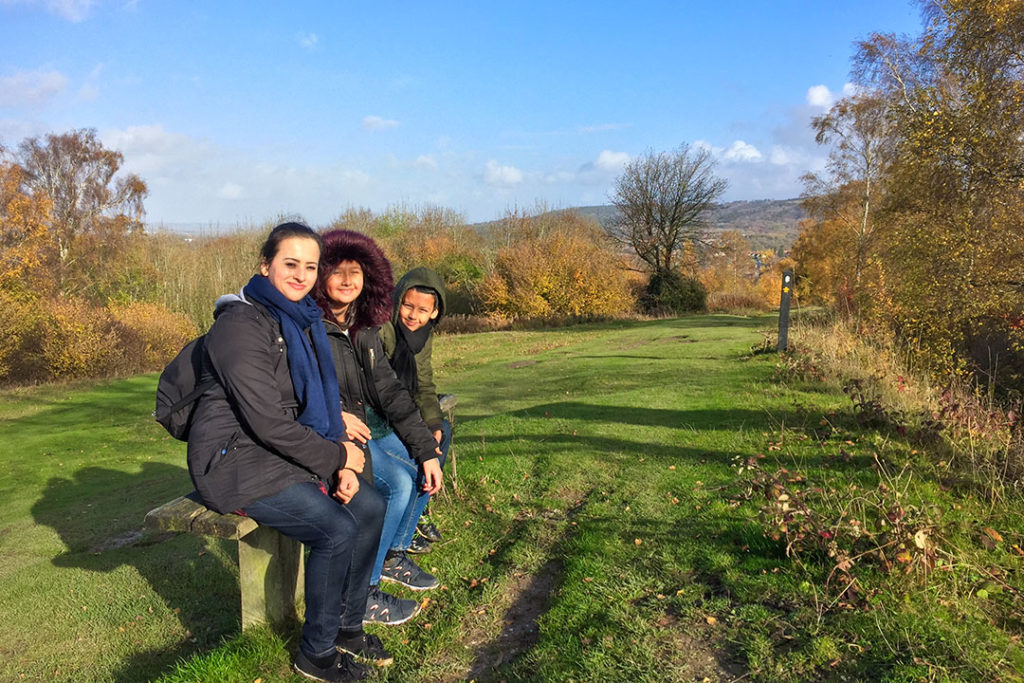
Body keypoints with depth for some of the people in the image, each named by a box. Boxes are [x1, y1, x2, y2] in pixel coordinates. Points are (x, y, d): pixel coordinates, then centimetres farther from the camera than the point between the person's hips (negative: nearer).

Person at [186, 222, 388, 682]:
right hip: (236, 460, -8)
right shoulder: (241, 325, -19)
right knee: (336, 529, -21)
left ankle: (348, 627, 14)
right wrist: (336, 457, -14)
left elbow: (319, 399, 12)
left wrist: (342, 464, -3)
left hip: (284, 452, 9)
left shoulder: (302, 319, 8)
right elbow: (267, 422, -24)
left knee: (370, 508, -3)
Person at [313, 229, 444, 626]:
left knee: (420, 465, 3)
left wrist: (427, 449, 0)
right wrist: (335, 416, -25)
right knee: (398, 481, -20)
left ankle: (389, 556, 17)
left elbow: (389, 391, 6)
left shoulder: (364, 329, 8)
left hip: (360, 428, 8)